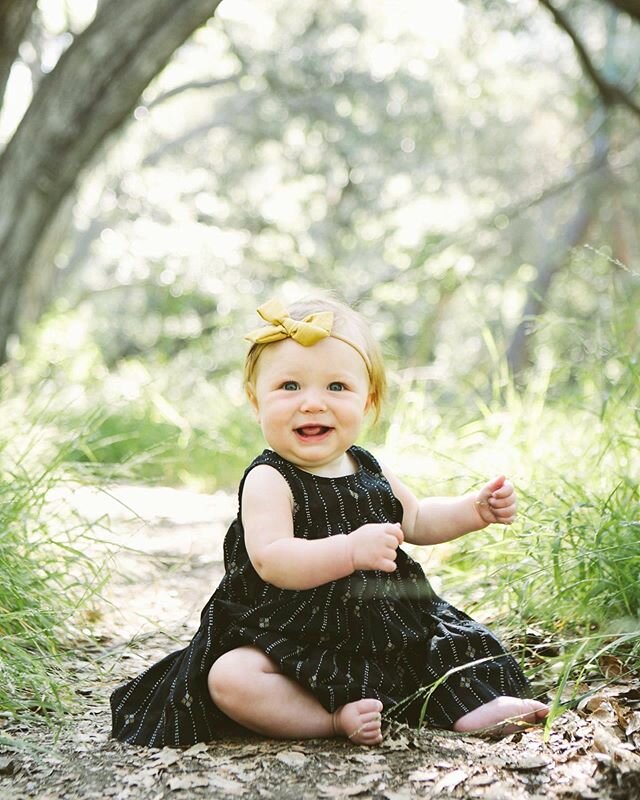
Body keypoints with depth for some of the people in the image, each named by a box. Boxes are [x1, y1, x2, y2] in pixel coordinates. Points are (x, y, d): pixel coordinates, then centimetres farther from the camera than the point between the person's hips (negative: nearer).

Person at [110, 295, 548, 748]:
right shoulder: (269, 481, -16)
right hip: (288, 640, -6)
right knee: (229, 678, -31)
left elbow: (415, 520, 25)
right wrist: (351, 550, -44)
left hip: (382, 627, 7)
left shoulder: (369, 471, 6)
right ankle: (336, 718, -28)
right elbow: (271, 562, -32)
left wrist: (475, 510, 8)